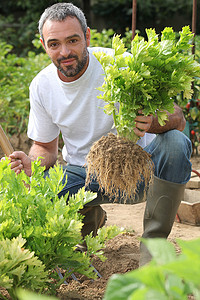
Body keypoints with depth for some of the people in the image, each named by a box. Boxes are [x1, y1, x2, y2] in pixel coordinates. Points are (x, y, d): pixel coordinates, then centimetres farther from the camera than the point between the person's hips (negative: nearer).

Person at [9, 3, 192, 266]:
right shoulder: (41, 86, -6)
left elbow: (178, 120, -21)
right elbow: (45, 147, 8)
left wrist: (153, 123, -45)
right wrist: (33, 164, -17)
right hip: (82, 173, 2)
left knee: (176, 143, -33)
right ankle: (92, 218, 11)